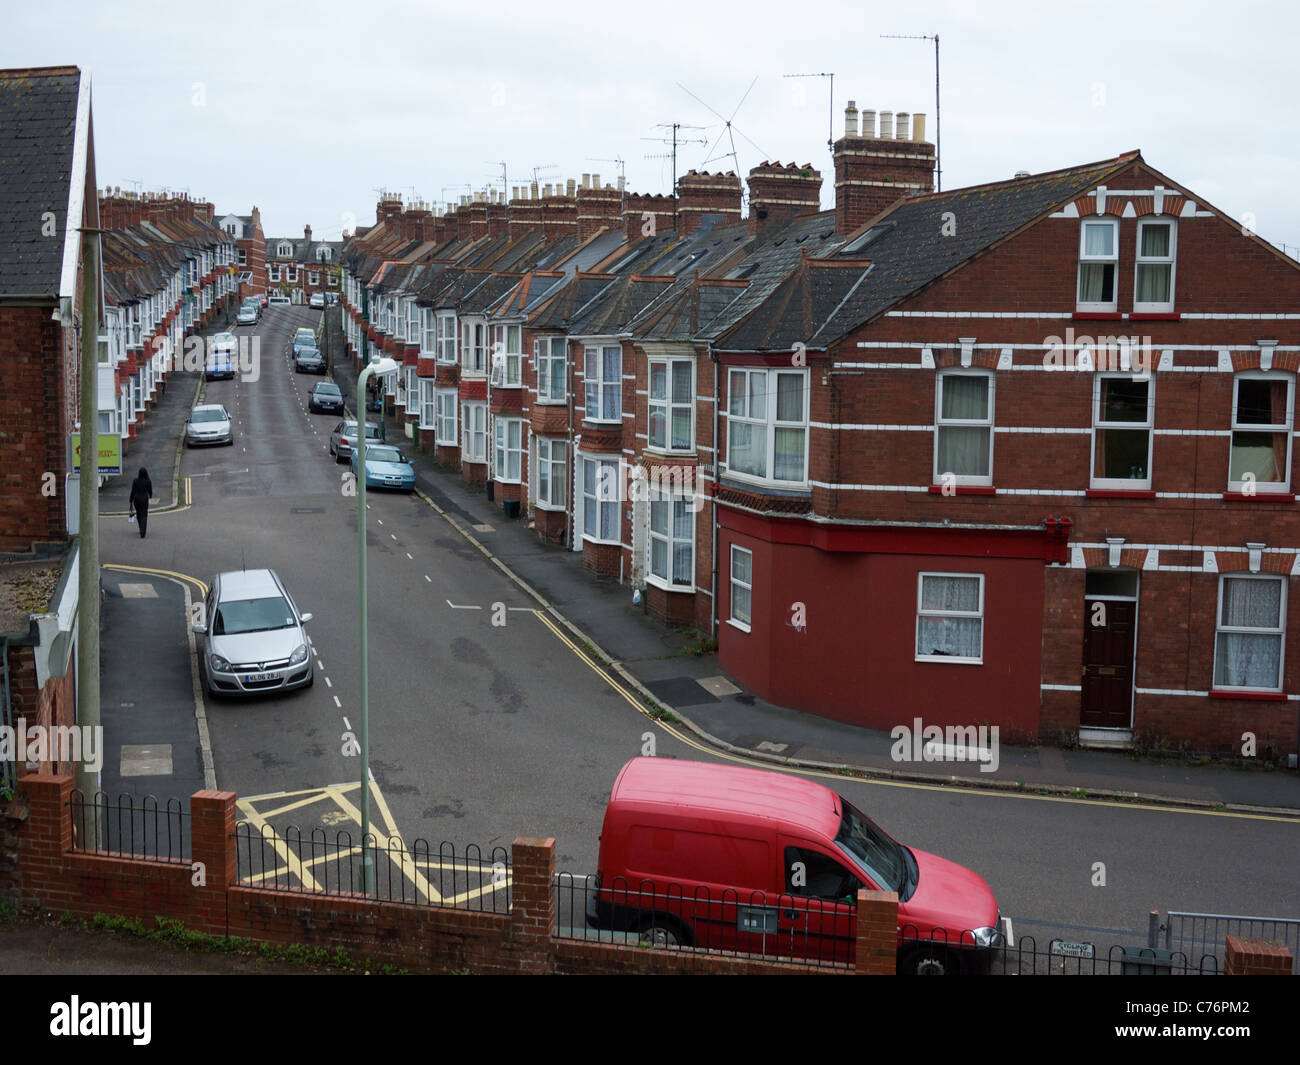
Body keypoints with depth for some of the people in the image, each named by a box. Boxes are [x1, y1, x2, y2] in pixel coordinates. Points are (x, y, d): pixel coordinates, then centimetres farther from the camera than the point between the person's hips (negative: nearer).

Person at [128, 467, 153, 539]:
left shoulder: (135, 481, -7)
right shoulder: (148, 481, -9)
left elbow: (132, 492, -5)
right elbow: (150, 492, 2)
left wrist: (131, 503, 1)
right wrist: (150, 496, 27)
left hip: (136, 499, 2)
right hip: (144, 500, -2)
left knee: (138, 514, 25)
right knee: (144, 516, -1)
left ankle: (141, 530, 40)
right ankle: (142, 533, -19)